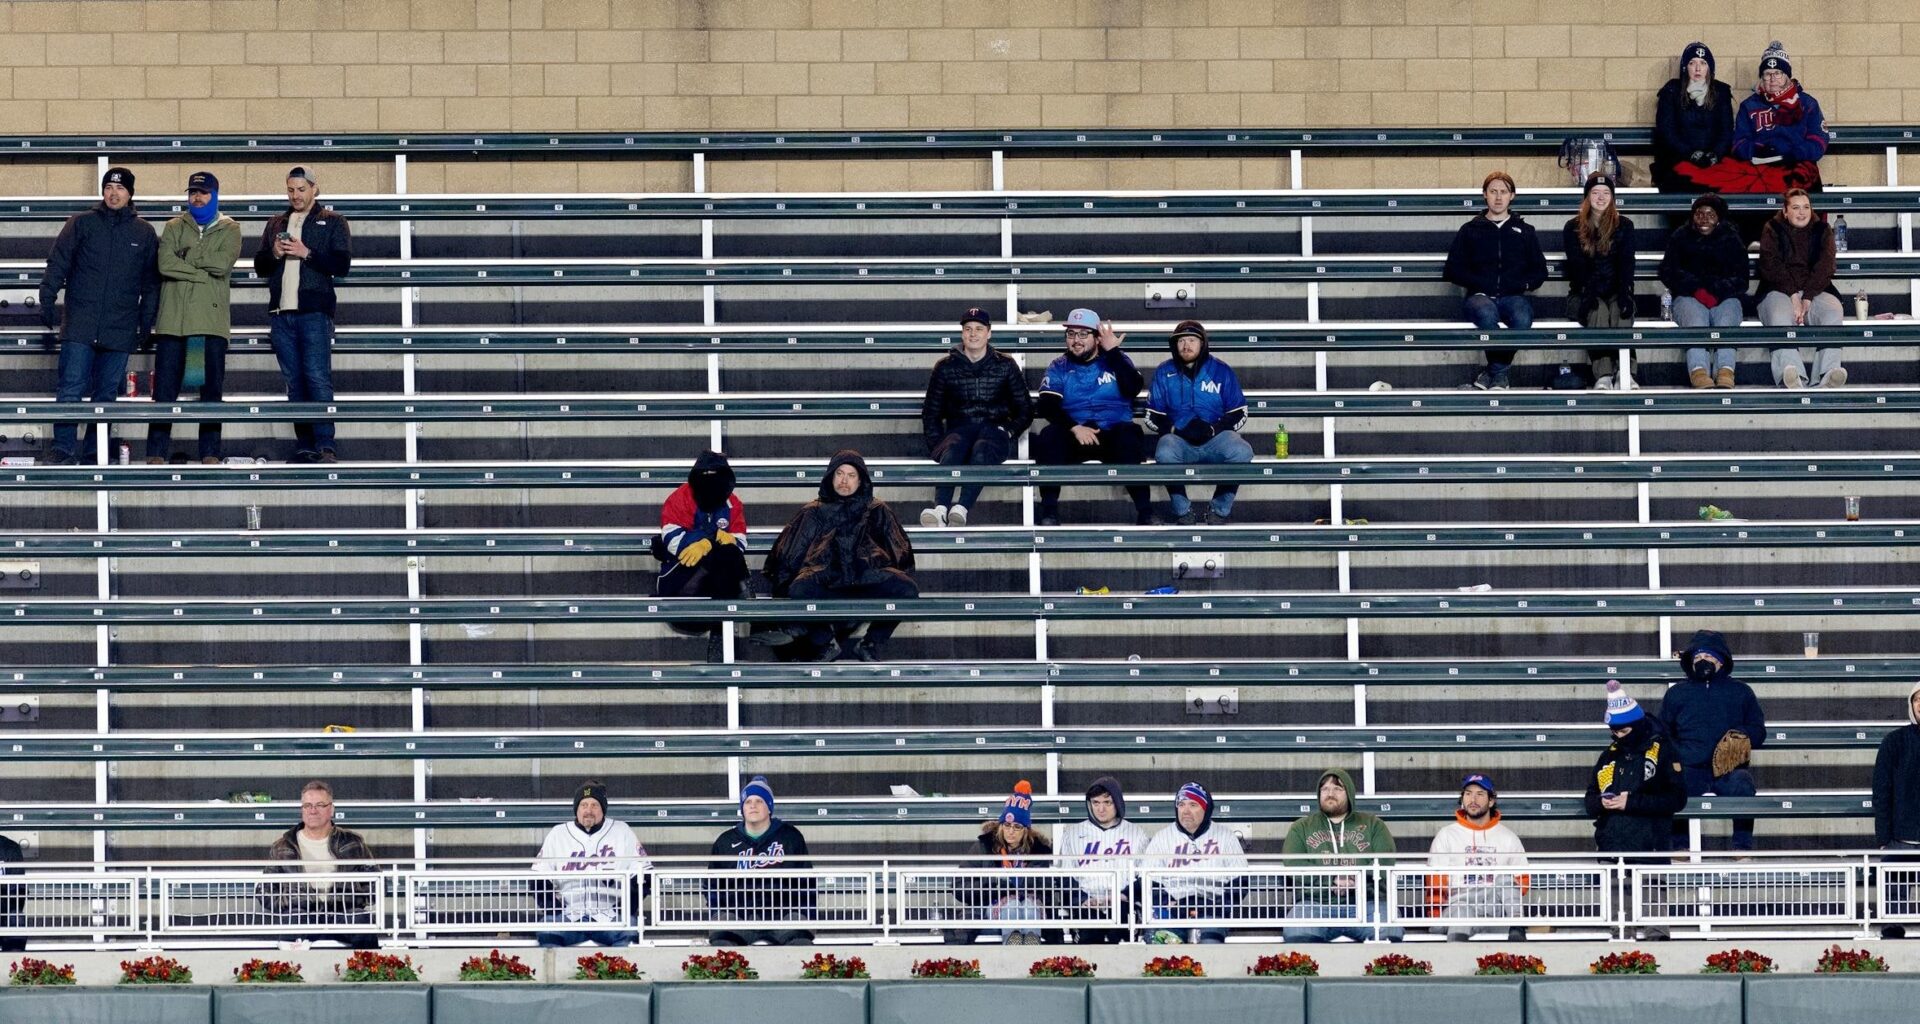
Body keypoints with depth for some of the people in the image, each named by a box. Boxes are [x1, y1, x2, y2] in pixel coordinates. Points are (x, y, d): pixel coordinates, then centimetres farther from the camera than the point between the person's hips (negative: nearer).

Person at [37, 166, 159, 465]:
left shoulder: (144, 233, 10)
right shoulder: (82, 224, 6)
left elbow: (151, 282, 13)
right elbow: (57, 264, 4)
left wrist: (147, 320, 8)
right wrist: (47, 300, -6)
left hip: (120, 328, 2)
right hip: (80, 325, -2)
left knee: (107, 393, 4)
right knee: (71, 388, -10)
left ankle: (94, 452, 9)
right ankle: (63, 449, -9)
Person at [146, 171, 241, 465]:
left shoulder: (229, 229, 10)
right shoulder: (174, 228, 12)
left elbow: (223, 263, -8)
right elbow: (165, 264, -5)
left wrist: (189, 255, -4)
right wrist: (204, 273, -9)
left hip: (212, 318, 0)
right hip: (174, 317, 0)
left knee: (212, 388, 2)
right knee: (165, 388, -2)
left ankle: (210, 452, 7)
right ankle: (157, 452, -1)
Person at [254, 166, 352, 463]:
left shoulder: (332, 223, 7)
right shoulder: (276, 224, 20)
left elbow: (342, 265, -3)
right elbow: (259, 266, 18)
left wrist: (307, 253, -13)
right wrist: (274, 254, -3)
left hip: (314, 312, -5)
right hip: (281, 313, 5)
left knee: (318, 378, -13)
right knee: (294, 382, 4)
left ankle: (325, 445, -17)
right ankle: (304, 447, 4)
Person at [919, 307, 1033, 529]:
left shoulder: (1005, 365, 13)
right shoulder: (946, 367, 14)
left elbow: (1025, 410, 15)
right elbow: (931, 412, 16)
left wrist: (1009, 431, -3)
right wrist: (936, 444, 1)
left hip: (994, 429, -1)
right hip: (959, 429, 1)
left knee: (981, 451, -37)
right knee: (952, 450, -36)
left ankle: (961, 509, -57)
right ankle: (940, 510, -57)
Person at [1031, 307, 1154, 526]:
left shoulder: (1117, 361, 11)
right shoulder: (1059, 368, 11)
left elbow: (1133, 389, -9)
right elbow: (1047, 406, -4)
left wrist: (1113, 351, -9)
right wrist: (1074, 428, -19)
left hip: (1114, 435, -1)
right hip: (1073, 438, 1)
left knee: (1129, 435, -34)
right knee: (1049, 436, -30)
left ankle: (1145, 513, -32)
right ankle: (1049, 513, -26)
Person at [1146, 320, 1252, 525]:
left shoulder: (1221, 370, 6)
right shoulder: (1164, 372, 9)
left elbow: (1238, 413, 7)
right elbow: (1153, 415, 10)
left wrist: (1213, 429, -12)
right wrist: (1175, 430, -11)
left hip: (1216, 439, 0)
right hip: (1178, 439, 0)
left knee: (1241, 452, -33)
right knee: (1165, 454, -36)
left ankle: (1219, 510, -13)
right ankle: (1183, 512, -16)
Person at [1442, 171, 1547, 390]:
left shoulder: (1524, 231, 21)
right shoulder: (1470, 230, 18)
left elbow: (1539, 272, 19)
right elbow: (1452, 271, 12)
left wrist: (1520, 284, -2)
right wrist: (1480, 283, -3)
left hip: (1513, 296, 1)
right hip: (1481, 296, -1)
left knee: (1522, 318, -37)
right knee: (1487, 314, -40)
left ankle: (1495, 372, -19)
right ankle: (1501, 373, -22)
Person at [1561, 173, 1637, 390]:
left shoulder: (1624, 226, 11)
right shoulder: (1573, 228, 7)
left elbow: (1626, 264, -2)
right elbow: (1576, 266, -5)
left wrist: (1625, 294, -20)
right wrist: (1588, 295, -22)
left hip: (1615, 291, 1)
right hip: (1585, 293, -1)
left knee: (1622, 310, -34)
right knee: (1598, 311, -34)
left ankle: (1624, 371, -44)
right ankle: (1603, 375, -48)